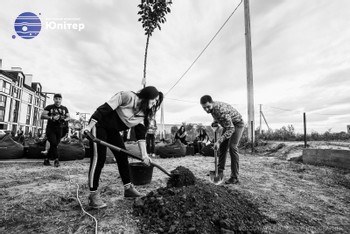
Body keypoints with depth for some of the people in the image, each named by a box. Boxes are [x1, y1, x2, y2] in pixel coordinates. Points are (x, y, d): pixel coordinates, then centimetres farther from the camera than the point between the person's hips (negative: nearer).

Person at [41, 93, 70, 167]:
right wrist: (51, 117, -22)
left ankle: (46, 159, 22)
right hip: (50, 128, -3)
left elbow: (68, 117, 14)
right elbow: (42, 116, -6)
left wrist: (65, 119, -9)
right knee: (53, 143, -15)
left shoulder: (64, 108, 10)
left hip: (59, 129, 3)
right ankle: (56, 160, -7)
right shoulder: (49, 107, 1)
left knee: (54, 145, 7)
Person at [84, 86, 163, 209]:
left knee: (123, 156, 4)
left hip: (113, 131, 8)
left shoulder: (143, 115, -3)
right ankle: (93, 195, -5)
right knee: (99, 157, -14)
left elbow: (141, 135, -7)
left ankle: (128, 188, 16)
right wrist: (90, 125, -27)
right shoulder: (127, 96, -23)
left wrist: (144, 154, -16)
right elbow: (105, 108, -25)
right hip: (99, 125, -7)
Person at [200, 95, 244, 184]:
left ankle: (234, 178, -12)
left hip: (237, 124, -8)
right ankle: (220, 171, 13)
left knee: (232, 147, -18)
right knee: (222, 146, 4)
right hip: (228, 124, 8)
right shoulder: (212, 107, -11)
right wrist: (215, 122, -8)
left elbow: (231, 129, -38)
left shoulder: (221, 110, -37)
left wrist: (218, 141, -42)